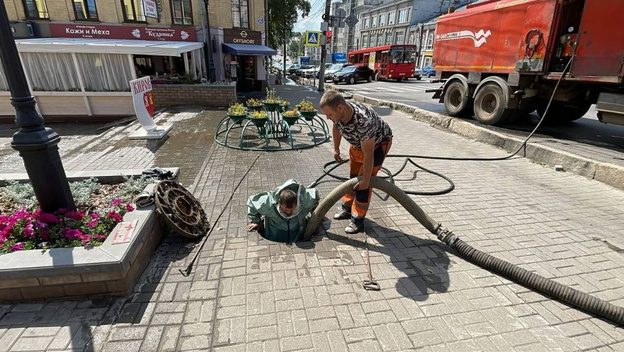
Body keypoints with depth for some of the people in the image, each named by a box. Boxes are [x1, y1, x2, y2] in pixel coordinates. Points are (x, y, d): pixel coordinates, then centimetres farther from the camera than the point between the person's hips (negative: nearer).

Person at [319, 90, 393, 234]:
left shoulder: (364, 120, -44)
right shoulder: (338, 112, -25)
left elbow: (368, 154, -35)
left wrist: (366, 181, -27)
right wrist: (336, 149, 9)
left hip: (378, 143, -6)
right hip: (358, 142, 7)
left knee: (362, 182, -8)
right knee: (353, 177, 15)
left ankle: (358, 220, 6)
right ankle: (347, 209, 32)